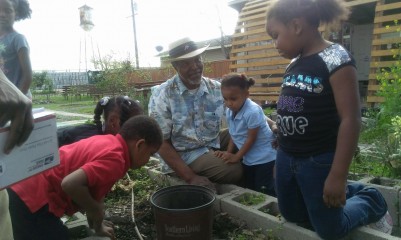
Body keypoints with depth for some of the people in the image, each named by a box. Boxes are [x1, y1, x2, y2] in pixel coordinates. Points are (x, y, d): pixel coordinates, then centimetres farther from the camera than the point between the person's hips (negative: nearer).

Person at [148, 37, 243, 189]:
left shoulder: (217, 89, -1)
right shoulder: (162, 95, -11)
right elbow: (161, 142, -11)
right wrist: (190, 177, -20)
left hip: (213, 147, 5)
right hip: (183, 155, -5)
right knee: (234, 170, -26)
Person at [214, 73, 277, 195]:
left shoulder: (252, 112, -28)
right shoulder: (229, 112, -5)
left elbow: (251, 139, -21)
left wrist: (236, 156, -14)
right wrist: (228, 152, -6)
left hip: (263, 158, -7)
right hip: (248, 158, 8)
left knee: (265, 192, 1)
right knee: (249, 189, 19)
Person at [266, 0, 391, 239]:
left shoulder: (335, 58, -16)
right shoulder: (294, 64, 6)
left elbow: (351, 120, -20)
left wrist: (338, 176, -21)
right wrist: (282, 156, 16)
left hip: (319, 162, -7)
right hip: (287, 158, 8)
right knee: (292, 215, 22)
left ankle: (372, 201, 35)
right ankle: (348, 192, 38)